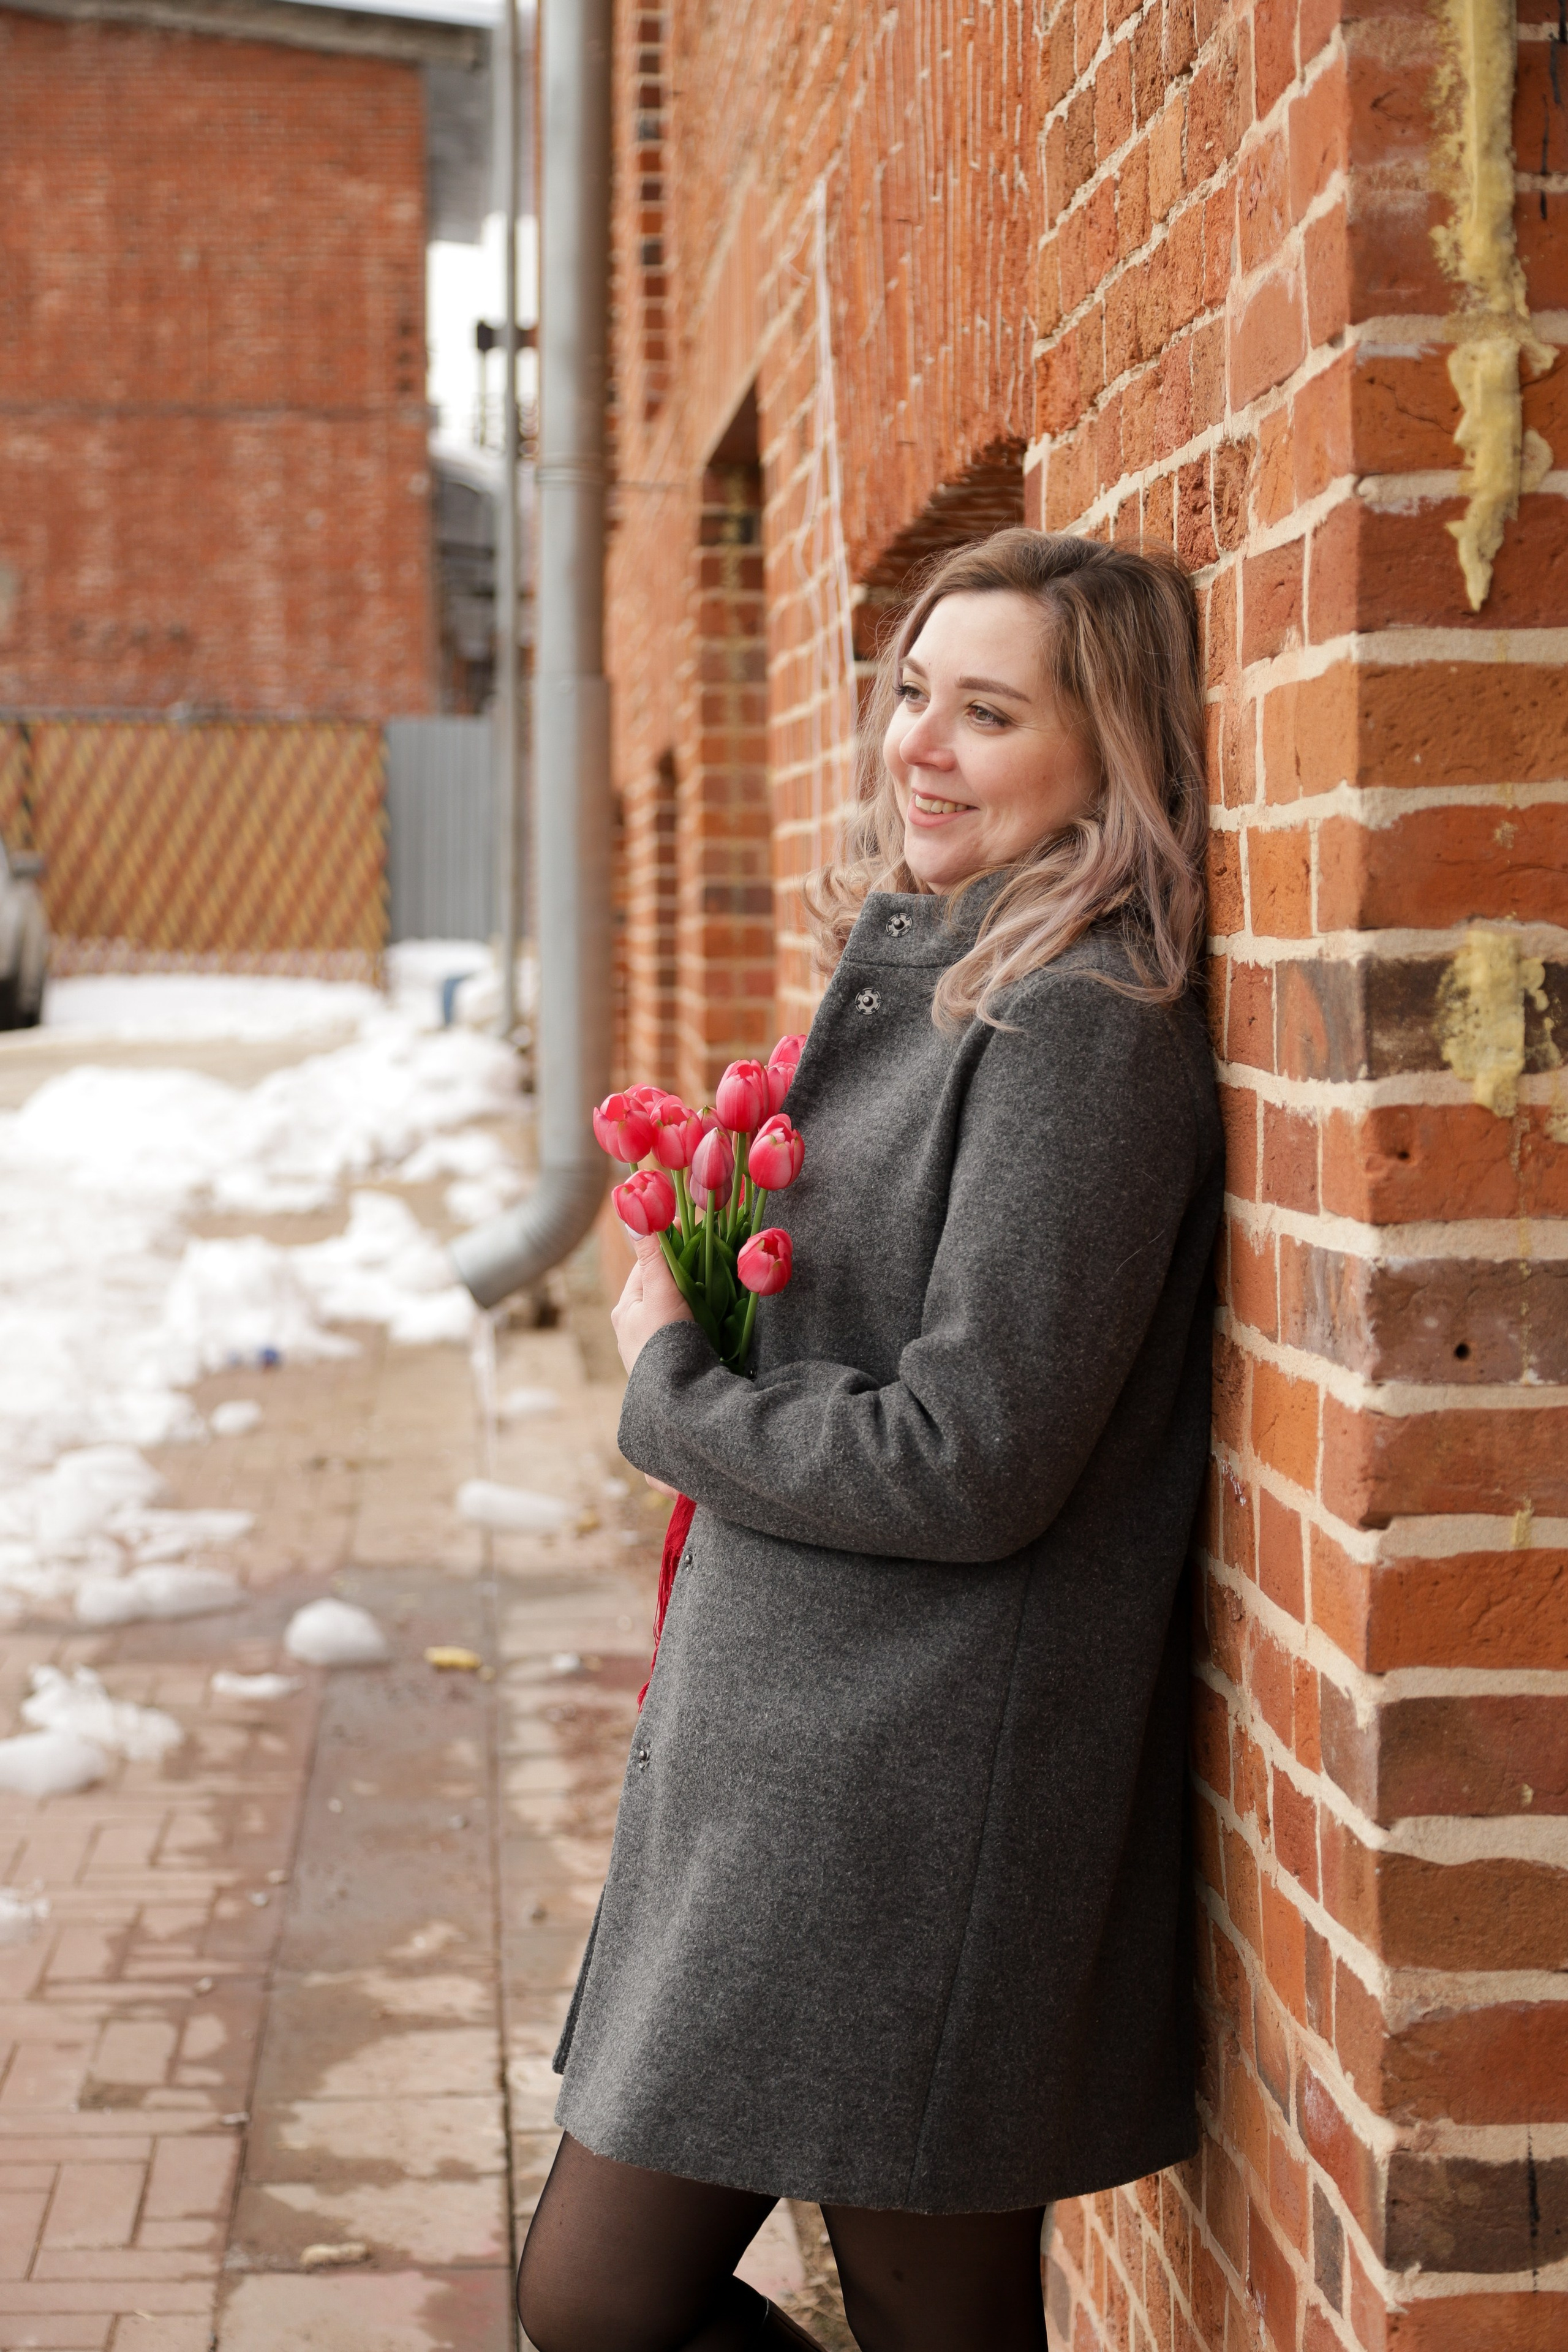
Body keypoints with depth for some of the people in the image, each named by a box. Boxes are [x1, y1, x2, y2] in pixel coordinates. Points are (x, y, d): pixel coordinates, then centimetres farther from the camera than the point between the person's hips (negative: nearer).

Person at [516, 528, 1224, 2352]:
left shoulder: (1081, 1035, -16)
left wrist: (668, 1388, -7)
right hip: (768, 1769, 9)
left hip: (924, 1813, -9)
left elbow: (969, 1464, -20)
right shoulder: (903, 973, 14)